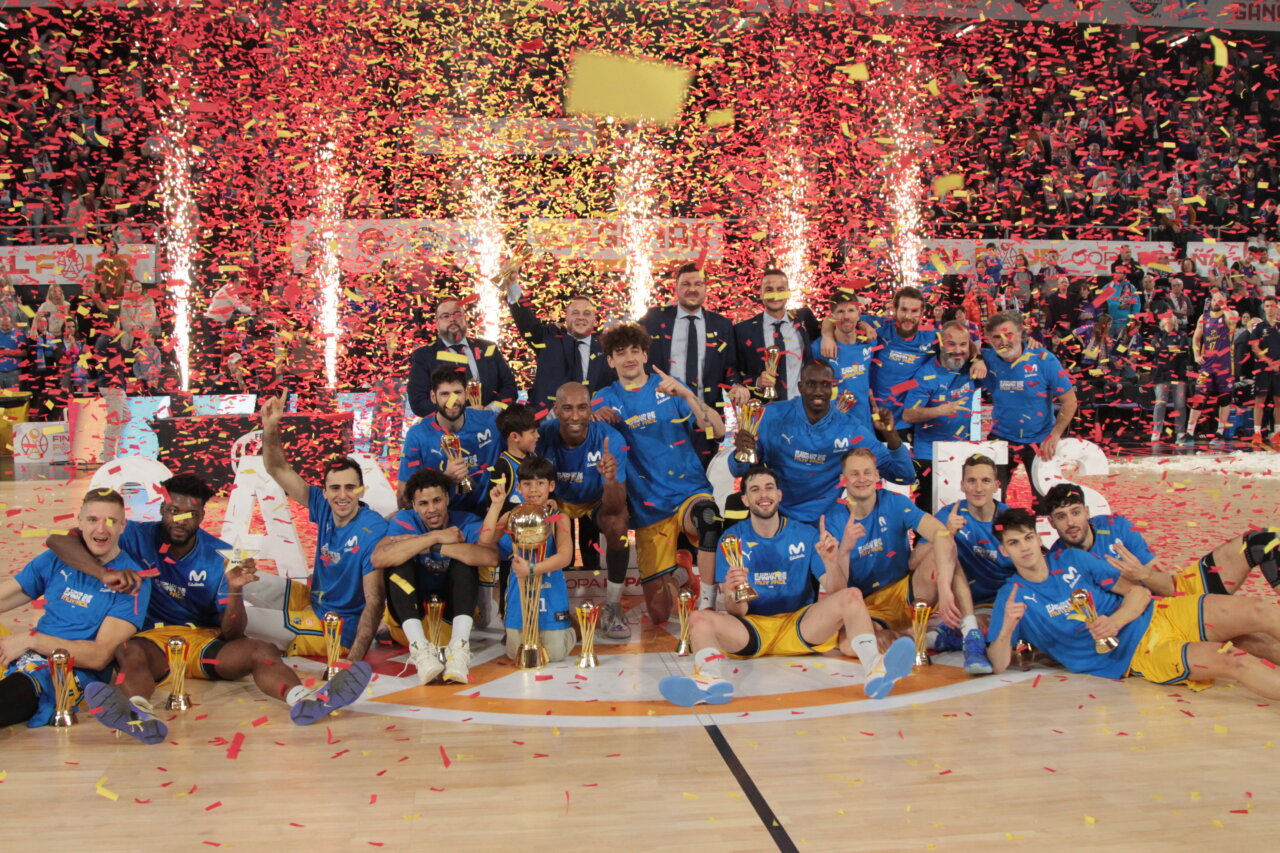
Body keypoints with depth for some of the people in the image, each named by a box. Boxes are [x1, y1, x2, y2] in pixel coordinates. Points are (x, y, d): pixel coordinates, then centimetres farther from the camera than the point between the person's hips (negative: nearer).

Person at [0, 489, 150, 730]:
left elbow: (100, 657, -9)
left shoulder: (132, 582, -3)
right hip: (30, 659, 6)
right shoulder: (56, 560, 14)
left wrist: (30, 639, -13)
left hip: (77, 673, -6)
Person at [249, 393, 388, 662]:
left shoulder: (373, 531, -25)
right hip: (313, 600, 7)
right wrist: (270, 427, -16)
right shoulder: (324, 508, -6)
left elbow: (375, 600, -28)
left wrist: (354, 659, -36)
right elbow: (278, 470, 0)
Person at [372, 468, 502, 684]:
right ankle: (420, 649, -40)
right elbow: (378, 559, -32)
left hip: (454, 611, 0)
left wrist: (434, 548, -34)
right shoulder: (404, 522, -10)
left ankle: (459, 647, -37)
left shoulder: (467, 523, -10)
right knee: (400, 563, -25)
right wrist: (435, 537, -31)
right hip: (409, 611, 0)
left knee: (464, 560, -23)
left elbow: (491, 557, -34)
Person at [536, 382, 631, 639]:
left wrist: (610, 479, -54)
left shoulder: (610, 439, -29)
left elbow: (615, 508, -32)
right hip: (557, 502, 1)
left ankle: (612, 608, -14)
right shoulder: (543, 436, -24)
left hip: (596, 503, -1)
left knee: (618, 525, -33)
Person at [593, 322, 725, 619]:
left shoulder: (669, 387, 4)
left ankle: (706, 605, -28)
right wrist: (596, 420, -15)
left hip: (689, 492, -2)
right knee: (659, 615, 0)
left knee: (707, 518, -41)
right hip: (648, 508, 2)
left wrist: (686, 394, -21)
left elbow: (717, 430, -8)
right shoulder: (606, 401, 9)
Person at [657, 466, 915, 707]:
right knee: (699, 619, -25)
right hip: (752, 627, 0)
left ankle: (874, 669, -47)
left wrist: (831, 562, -21)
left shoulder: (805, 535, 4)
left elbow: (835, 593, -1)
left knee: (852, 597, -22)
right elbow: (737, 612, -3)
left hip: (801, 627, 0)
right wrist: (732, 596, -28)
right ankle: (712, 677, -56)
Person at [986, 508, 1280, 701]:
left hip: (1154, 615, 5)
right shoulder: (1012, 596, -3)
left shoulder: (1072, 559, 7)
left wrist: (1115, 621, -18)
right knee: (1237, 663, -26)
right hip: (1133, 655, -5)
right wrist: (1006, 629, -34)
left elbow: (1139, 592, 5)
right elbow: (998, 665, -12)